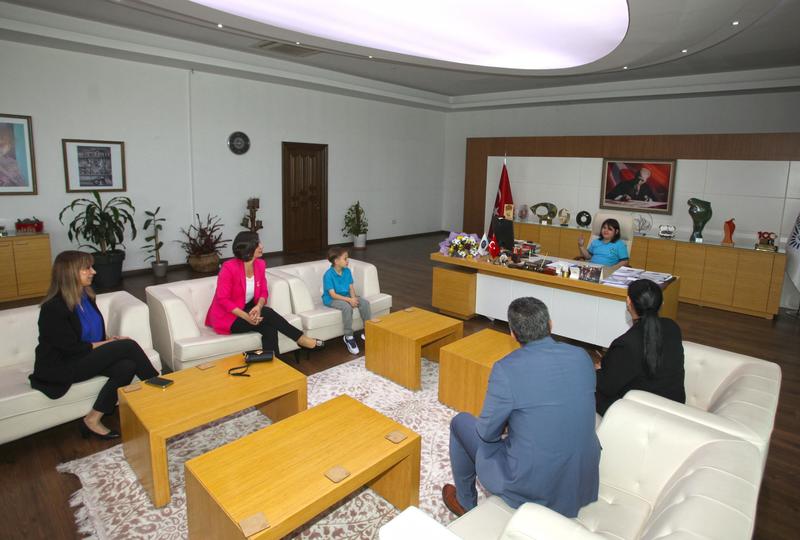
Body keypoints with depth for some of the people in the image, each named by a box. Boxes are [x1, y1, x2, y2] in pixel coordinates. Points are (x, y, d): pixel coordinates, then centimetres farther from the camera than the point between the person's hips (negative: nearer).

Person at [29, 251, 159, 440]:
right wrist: (107, 344, -12)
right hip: (61, 367, -7)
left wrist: (109, 340, -4)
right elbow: (71, 348, -19)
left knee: (127, 366, -22)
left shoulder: (85, 296, 4)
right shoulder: (54, 308, -19)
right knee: (128, 345, -22)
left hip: (86, 357, 7)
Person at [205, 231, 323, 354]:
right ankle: (301, 339, -12)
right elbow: (223, 299, -20)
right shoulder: (229, 267, -22)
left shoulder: (260, 264, -3)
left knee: (269, 328, -25)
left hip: (248, 310, 6)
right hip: (227, 317, -6)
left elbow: (263, 292, 1)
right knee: (267, 314, -25)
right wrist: (246, 317, -29)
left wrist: (258, 306, -22)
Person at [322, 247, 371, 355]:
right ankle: (348, 337, -21)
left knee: (365, 303, -17)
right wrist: (349, 300, -30)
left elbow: (351, 287, 2)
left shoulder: (347, 271, 0)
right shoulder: (328, 275, -20)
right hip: (331, 300, -6)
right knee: (347, 307, -36)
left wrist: (353, 298, -20)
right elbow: (333, 294, -22)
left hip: (346, 297, 6)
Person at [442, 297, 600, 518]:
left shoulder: (506, 369, -23)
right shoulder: (582, 356, -6)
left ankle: (464, 502, 37)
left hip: (531, 486, -5)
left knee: (460, 422, 16)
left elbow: (487, 433, -12)